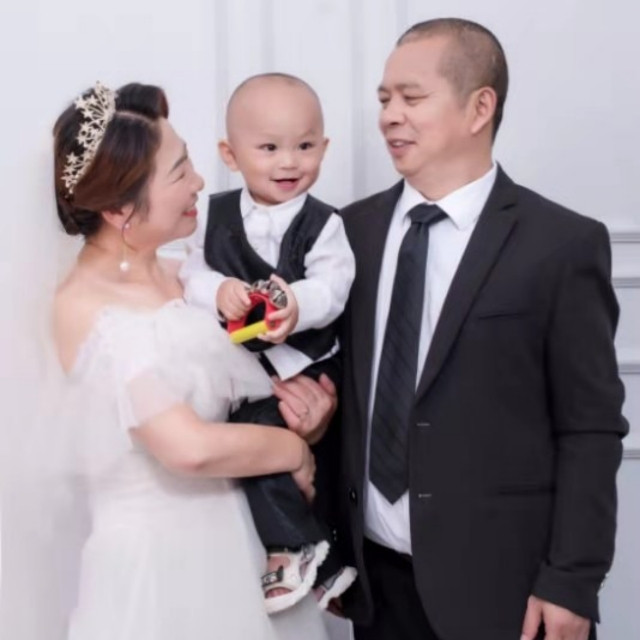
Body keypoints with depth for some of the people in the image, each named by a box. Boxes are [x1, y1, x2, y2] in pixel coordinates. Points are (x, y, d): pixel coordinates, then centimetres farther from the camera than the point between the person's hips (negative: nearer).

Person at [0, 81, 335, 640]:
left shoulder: (179, 276, 2)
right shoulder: (86, 309, -18)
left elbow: (226, 380, 14)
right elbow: (190, 446, -25)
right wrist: (296, 449, -10)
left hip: (229, 535, 7)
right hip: (153, 559, -6)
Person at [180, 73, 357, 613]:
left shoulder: (322, 224, -7)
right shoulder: (216, 215, 3)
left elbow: (332, 285, -19)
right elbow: (190, 272, -3)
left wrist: (299, 306, -40)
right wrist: (217, 290, -25)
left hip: (304, 364, -4)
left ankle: (294, 547, -4)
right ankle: (322, 559, 19)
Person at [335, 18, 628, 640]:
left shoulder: (561, 244, -7)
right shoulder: (355, 228, 5)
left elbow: (590, 430, -7)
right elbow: (344, 390, 9)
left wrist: (571, 583, -10)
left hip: (496, 580, -4)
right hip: (376, 570, 4)